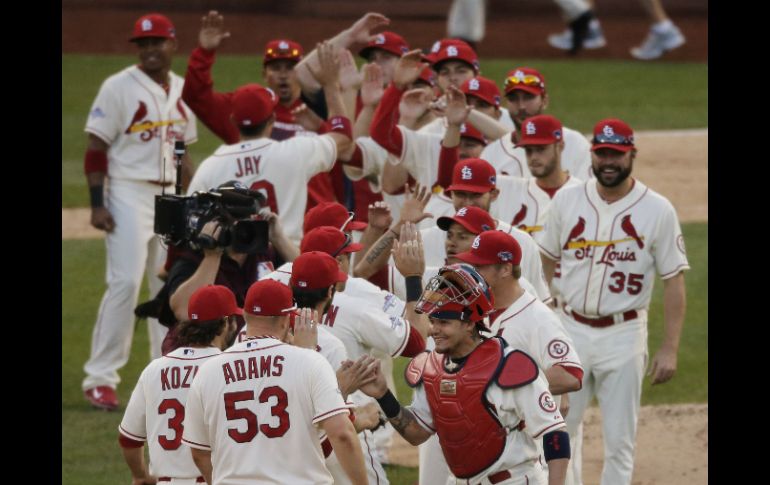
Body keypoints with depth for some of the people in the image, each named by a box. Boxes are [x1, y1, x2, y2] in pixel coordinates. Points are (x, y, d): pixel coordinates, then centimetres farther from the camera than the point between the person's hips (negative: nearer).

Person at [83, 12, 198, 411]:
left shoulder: (183, 91, 11)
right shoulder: (119, 88, -7)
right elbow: (96, 149, -9)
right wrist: (97, 204, -15)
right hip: (129, 194, -6)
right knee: (125, 281, -14)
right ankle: (100, 378, -11)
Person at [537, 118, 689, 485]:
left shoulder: (657, 211, -6)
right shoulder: (567, 201, 2)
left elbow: (674, 282, -4)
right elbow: (544, 262, 11)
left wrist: (669, 349, -9)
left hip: (624, 335, -2)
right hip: (570, 329, 2)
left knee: (620, 441, 3)